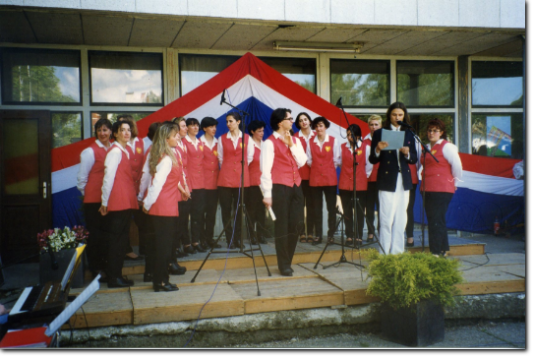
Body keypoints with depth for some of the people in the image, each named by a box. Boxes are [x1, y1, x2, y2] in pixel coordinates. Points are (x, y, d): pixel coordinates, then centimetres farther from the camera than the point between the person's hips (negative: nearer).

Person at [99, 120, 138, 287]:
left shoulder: (124, 151, 16)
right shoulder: (115, 151, -12)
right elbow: (108, 177, -15)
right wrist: (105, 202, -14)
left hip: (126, 203, 9)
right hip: (117, 203, -9)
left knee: (121, 240, 13)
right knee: (115, 240, -3)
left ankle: (116, 275, 22)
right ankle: (113, 278, 5)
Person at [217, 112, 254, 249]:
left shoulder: (247, 138, 7)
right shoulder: (222, 139, 8)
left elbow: (249, 157, 11)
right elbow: (220, 158, 13)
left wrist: (241, 168, 11)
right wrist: (227, 169, 12)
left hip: (242, 178, 0)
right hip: (225, 178, 0)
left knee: (239, 209, 5)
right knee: (226, 210, -1)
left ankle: (238, 239, 15)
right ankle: (230, 239, 7)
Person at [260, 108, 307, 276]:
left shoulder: (295, 140, 16)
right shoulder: (270, 142, -5)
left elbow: (302, 162, 6)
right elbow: (265, 169, -9)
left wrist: (291, 144, -4)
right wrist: (267, 194, -12)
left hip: (296, 186, 7)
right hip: (279, 187, -6)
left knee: (296, 225, 7)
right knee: (282, 227, -1)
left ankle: (287, 261, 21)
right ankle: (284, 265, 10)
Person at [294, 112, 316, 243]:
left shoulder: (316, 136, 7)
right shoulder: (295, 137, 1)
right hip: (299, 174, -2)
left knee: (311, 204, 5)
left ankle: (310, 233, 11)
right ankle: (301, 233, 6)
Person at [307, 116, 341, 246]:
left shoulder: (333, 141, 1)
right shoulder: (311, 142, 6)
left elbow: (337, 159, 3)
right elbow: (309, 160, 10)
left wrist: (329, 167, 2)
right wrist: (315, 167, 2)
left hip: (330, 178, -2)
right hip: (315, 178, 2)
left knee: (331, 207, 1)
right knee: (317, 208, 5)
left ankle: (331, 235, 10)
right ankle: (318, 235, 12)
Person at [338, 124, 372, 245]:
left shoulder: (365, 147, 1)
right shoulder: (342, 147, 7)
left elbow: (369, 164, 6)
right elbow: (339, 162, 14)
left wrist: (364, 175, 7)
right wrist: (346, 172, 12)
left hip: (360, 184, -2)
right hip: (345, 184, 2)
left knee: (359, 211, 1)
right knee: (347, 211, 5)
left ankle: (359, 236, 10)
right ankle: (349, 236, 12)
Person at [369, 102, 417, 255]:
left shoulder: (408, 134, 12)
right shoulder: (380, 133, 2)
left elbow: (414, 159, 11)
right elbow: (372, 160, 0)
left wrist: (407, 153, -10)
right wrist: (378, 150, -20)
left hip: (404, 180, 4)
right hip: (387, 180, -4)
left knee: (401, 219, 7)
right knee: (386, 219, -6)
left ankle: (398, 252, 16)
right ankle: (385, 253, 1)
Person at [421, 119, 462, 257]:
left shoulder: (446, 146, -6)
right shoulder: (426, 148, 17)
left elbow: (457, 165, -11)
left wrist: (454, 180, -1)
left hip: (442, 189, -8)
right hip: (427, 189, 8)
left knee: (437, 221, -10)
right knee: (433, 220, 11)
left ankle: (436, 252, -7)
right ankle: (443, 250, 21)